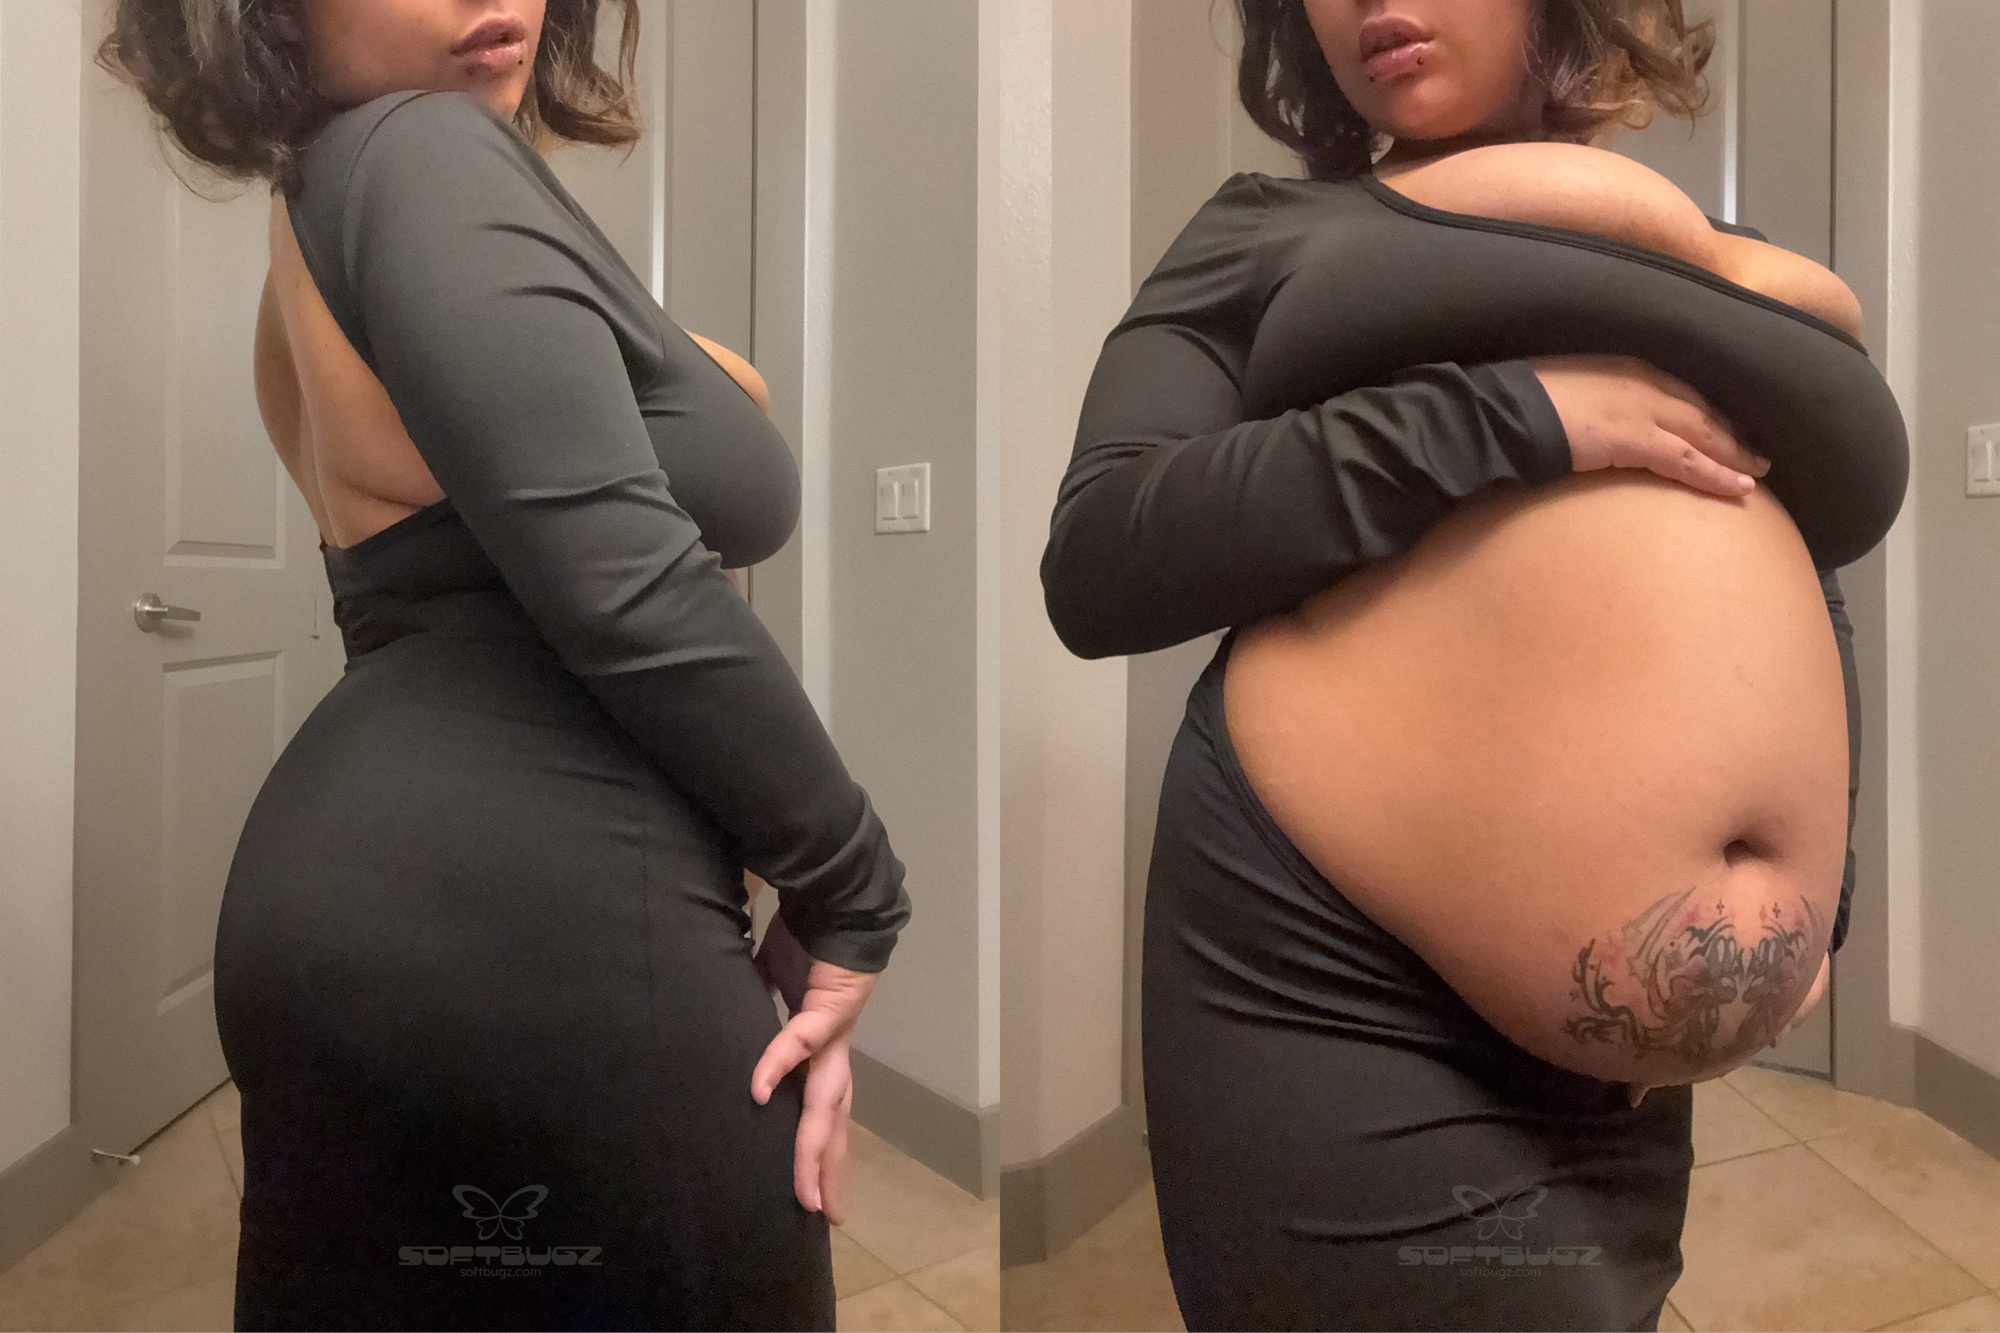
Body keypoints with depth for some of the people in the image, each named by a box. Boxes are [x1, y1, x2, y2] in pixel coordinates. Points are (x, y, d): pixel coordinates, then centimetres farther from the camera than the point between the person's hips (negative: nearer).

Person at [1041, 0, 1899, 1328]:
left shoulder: (1758, 275, 15)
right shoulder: (1272, 231, 4)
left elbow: (1804, 609, 18)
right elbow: (1099, 560, -11)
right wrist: (1514, 413, -15)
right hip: (1338, 967, -4)